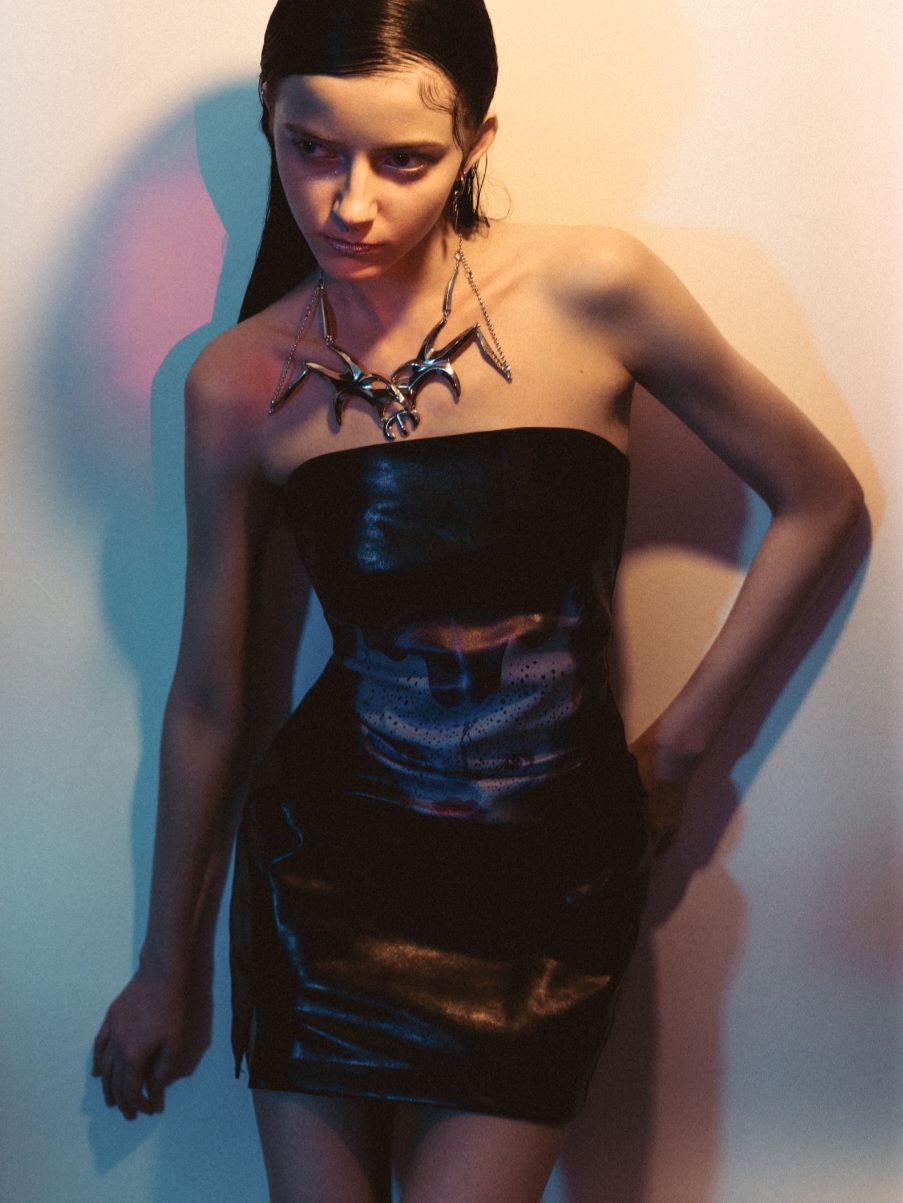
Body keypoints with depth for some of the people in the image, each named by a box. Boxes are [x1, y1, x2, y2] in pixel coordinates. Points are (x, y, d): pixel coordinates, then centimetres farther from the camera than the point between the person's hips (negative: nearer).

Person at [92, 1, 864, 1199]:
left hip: (554, 875, -1)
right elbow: (210, 701, 4)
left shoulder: (592, 291, -12)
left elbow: (819, 500, 0)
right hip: (328, 865, 1)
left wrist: (677, 744, 1)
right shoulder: (240, 383, -7)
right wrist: (167, 963, 13)